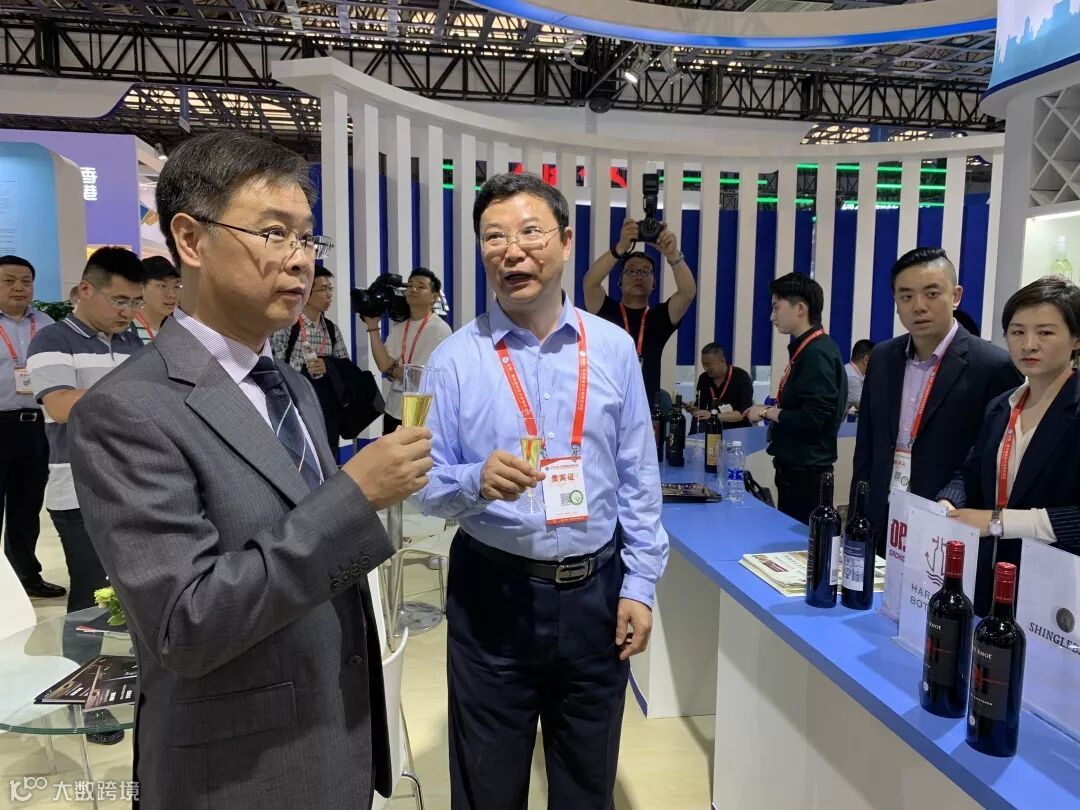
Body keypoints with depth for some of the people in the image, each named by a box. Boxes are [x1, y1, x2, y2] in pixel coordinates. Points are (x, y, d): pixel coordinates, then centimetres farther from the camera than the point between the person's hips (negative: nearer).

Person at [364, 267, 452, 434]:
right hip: (393, 410, 6)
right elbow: (384, 365, -4)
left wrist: (394, 371, -3)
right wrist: (373, 326, -7)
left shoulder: (440, 330, -12)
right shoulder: (397, 326, 6)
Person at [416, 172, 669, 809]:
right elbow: (430, 487, -6)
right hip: (492, 592, -1)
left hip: (595, 590, 2)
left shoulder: (614, 348, -1)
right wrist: (478, 481, -27)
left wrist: (640, 585, -1)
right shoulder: (456, 358, -7)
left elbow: (639, 479, 2)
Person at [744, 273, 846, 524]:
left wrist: (767, 412, -13)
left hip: (806, 472, -9)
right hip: (796, 467, 9)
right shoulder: (806, 349, 11)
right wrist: (770, 411, 4)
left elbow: (813, 418, -24)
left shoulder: (817, 353, -17)